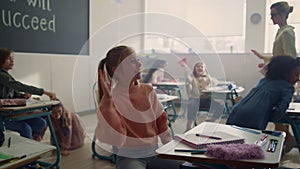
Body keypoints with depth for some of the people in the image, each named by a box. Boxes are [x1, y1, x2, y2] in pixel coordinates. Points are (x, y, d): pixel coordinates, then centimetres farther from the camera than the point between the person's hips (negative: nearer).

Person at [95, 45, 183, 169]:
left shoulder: (148, 90, 4)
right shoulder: (113, 97, -12)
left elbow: (161, 123, 10)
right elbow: (114, 139, -24)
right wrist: (107, 99, -30)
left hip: (154, 154, 5)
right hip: (129, 158, -5)